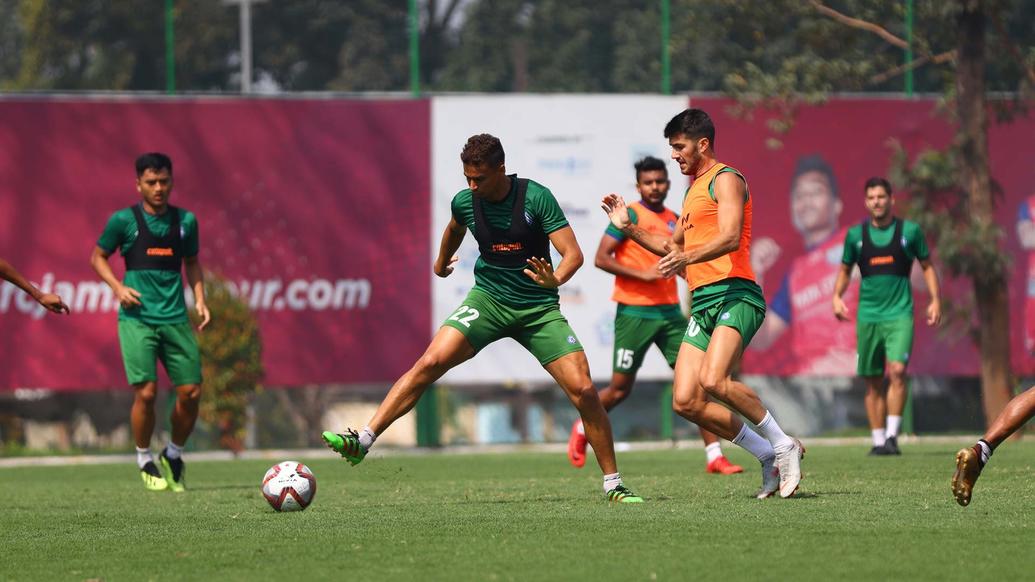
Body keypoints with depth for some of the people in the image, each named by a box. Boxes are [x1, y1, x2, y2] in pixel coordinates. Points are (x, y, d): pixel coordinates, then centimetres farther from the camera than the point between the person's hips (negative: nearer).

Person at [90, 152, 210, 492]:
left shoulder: (185, 221, 8)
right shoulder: (124, 220, -1)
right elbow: (98, 257, 9)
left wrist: (199, 300, 8)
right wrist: (117, 287, -7)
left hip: (175, 318, 3)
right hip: (137, 317, -3)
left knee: (190, 392, -2)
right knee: (146, 391, -13)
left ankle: (174, 455, 22)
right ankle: (145, 461, 8)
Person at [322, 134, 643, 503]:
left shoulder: (536, 197, -15)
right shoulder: (465, 202, -3)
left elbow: (573, 254, -17)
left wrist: (554, 279, -38)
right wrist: (442, 261, 41)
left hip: (539, 307, -2)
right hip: (488, 299, 2)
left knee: (583, 390, -12)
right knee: (430, 362, -19)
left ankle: (613, 485, 3)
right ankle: (363, 441, -20)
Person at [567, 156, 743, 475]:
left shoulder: (674, 220, 13)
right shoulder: (630, 214, -7)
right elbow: (601, 258, -12)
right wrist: (641, 274, -20)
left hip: (669, 312, 6)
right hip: (634, 313, -5)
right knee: (620, 388, 2)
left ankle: (714, 456, -5)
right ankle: (582, 429, 30)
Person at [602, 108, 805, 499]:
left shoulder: (726, 180, -3)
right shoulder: (694, 190, 26)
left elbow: (730, 238, -19)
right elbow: (674, 246, 39)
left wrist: (688, 257, -33)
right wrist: (628, 228, 29)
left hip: (735, 294, -9)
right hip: (703, 303, 9)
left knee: (713, 380, -29)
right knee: (686, 402, -4)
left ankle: (782, 444, -12)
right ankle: (768, 456, 6)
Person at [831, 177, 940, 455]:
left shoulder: (909, 231, 2)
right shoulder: (856, 234, 7)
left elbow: (927, 265, 12)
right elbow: (845, 270, 19)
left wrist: (935, 300, 3)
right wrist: (837, 296, 2)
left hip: (899, 314, -2)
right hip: (867, 315, 2)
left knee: (897, 370, -20)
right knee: (873, 382, 3)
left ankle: (892, 435, -17)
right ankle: (878, 440, 11)